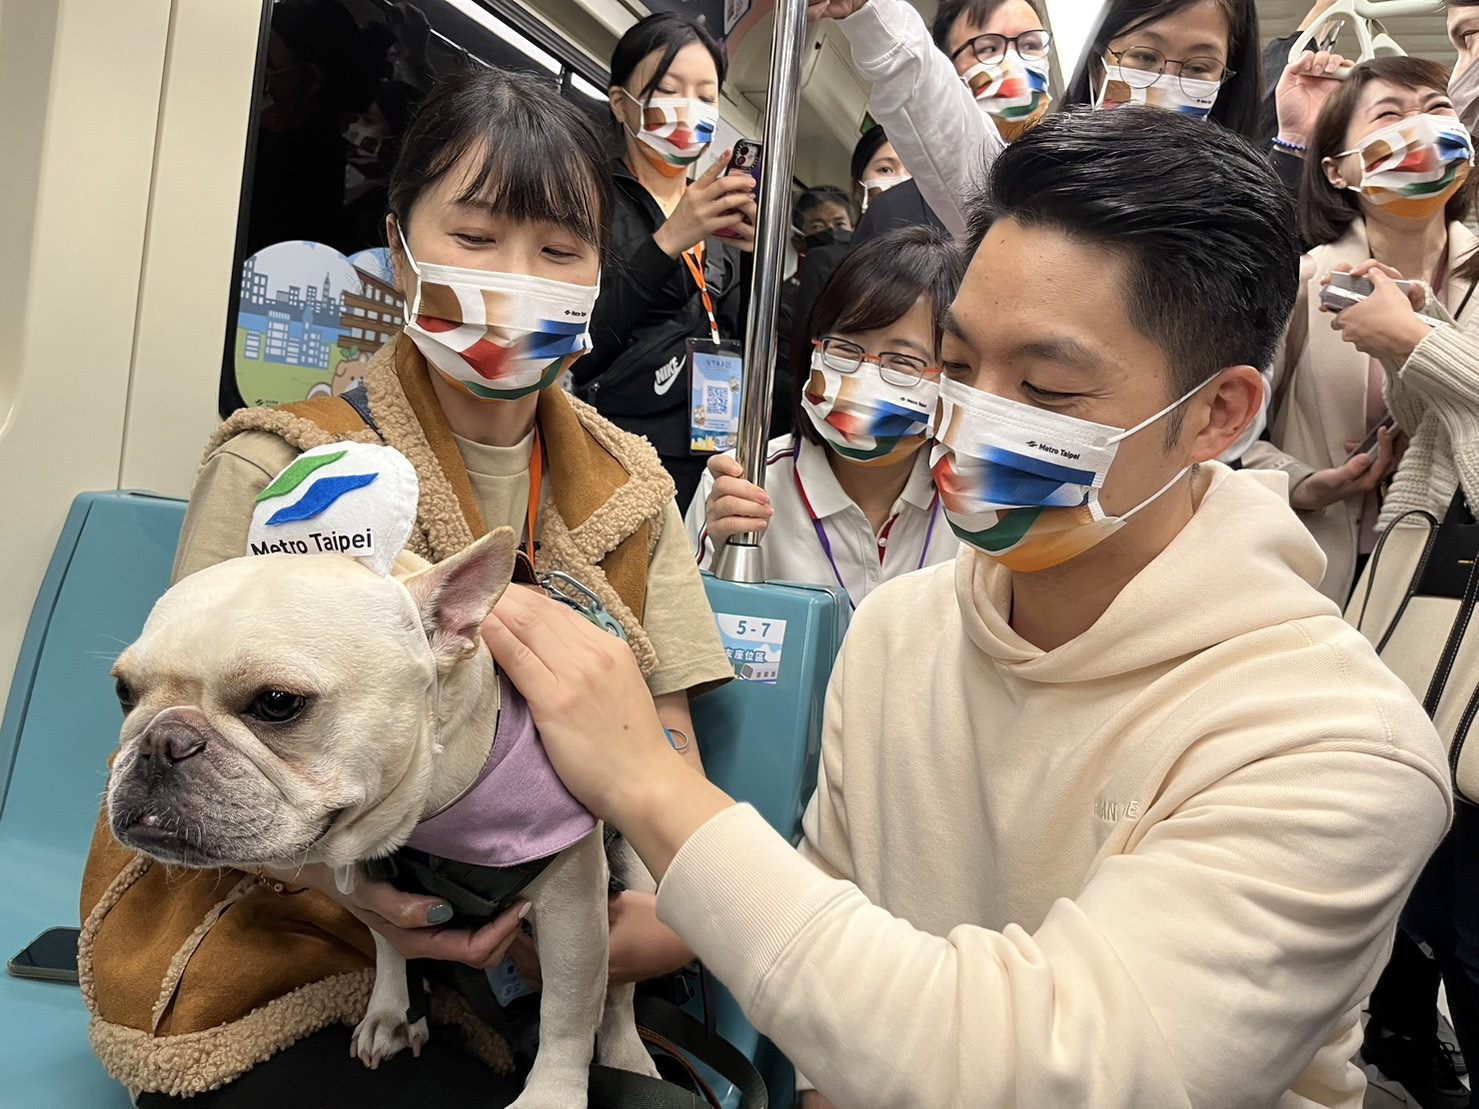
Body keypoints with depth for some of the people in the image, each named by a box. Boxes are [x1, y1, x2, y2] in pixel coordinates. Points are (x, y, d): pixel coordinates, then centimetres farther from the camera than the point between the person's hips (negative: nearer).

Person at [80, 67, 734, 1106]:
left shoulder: (631, 487, 1)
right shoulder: (280, 471, -11)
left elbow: (668, 743, 1)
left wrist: (680, 903, -19)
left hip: (541, 948, 4)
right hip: (281, 951, -3)